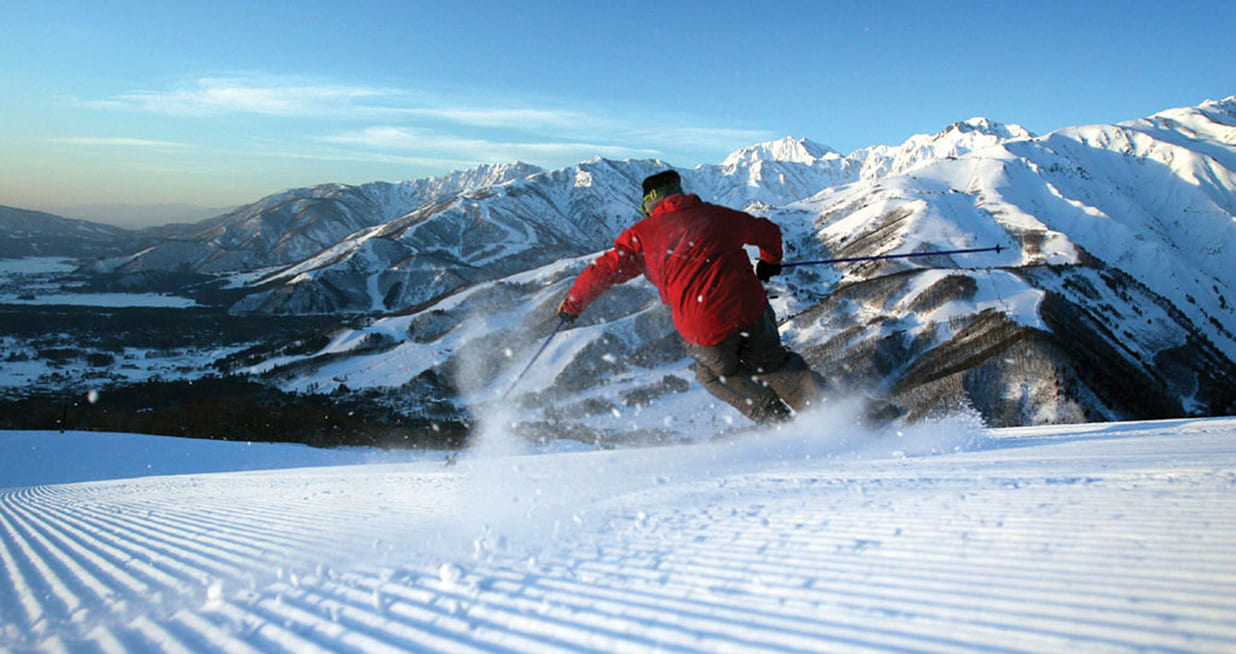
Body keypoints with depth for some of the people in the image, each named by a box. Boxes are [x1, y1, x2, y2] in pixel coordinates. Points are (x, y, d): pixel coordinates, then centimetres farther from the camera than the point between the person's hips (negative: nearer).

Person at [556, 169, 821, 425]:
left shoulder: (644, 234, 9)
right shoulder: (719, 215, 18)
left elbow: (603, 270, 10)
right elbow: (769, 232, 32)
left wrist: (572, 305, 26)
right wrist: (770, 261, 53)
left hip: (705, 331, -2)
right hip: (751, 311, 3)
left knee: (716, 375, 27)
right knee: (770, 364, 27)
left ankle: (778, 421, 16)